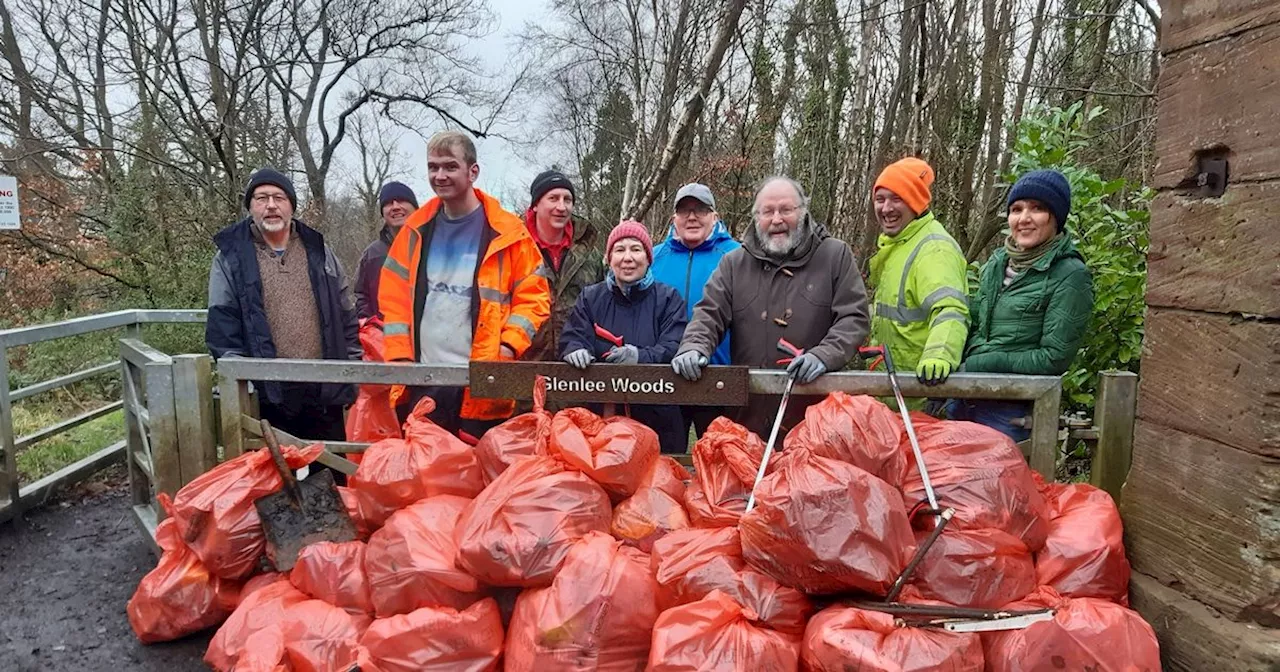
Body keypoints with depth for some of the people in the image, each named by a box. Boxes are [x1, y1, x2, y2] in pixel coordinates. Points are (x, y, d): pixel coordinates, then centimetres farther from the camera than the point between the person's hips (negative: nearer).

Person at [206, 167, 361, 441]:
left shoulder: (318, 251, 11)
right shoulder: (230, 257, 2)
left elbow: (347, 317, 13)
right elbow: (222, 326, -1)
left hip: (324, 389, 3)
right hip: (268, 393, -2)